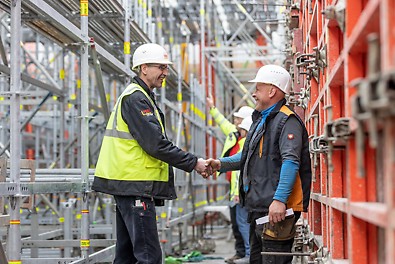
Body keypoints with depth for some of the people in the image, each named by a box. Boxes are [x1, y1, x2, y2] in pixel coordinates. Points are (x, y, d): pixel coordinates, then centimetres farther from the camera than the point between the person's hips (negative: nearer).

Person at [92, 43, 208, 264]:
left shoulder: (141, 97, 21)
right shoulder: (136, 98, -12)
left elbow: (153, 141, 21)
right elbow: (156, 144, -19)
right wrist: (193, 163, -12)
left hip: (128, 185, 11)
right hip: (134, 186, -11)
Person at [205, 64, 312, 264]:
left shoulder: (287, 121, -12)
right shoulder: (261, 120, 21)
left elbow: (291, 162, -23)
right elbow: (250, 156, 30)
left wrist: (279, 200, -30)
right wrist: (221, 164, 17)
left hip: (276, 210, -11)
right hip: (258, 207, 11)